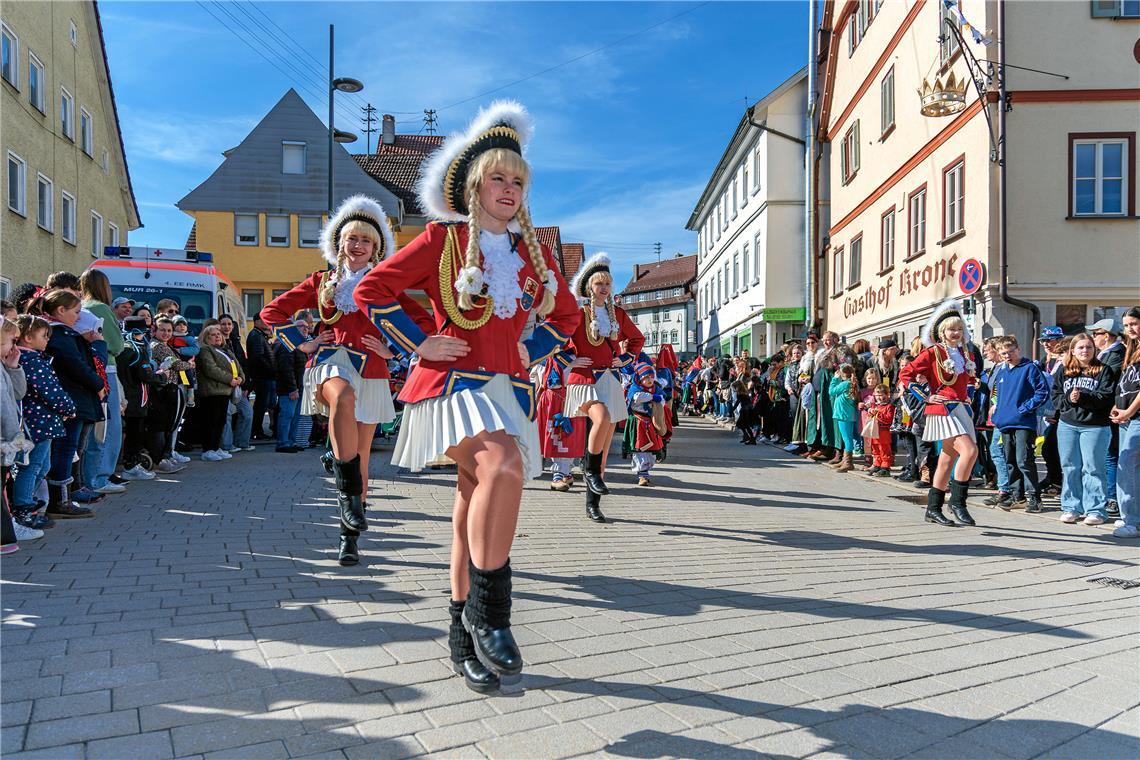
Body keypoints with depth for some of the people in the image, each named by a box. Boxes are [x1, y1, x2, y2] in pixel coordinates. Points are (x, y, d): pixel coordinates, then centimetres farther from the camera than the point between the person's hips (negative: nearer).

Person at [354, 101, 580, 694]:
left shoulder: (534, 251, 15)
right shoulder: (443, 239, 3)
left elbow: (567, 315, 27)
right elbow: (372, 289, 3)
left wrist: (534, 349, 11)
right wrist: (418, 343, -4)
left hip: (510, 389, 5)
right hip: (454, 382, -4)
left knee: (473, 514, 7)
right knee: (504, 463, -33)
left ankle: (465, 637, 20)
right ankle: (488, 610, -19)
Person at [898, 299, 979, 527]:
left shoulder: (965, 354, 14)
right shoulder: (932, 352, -5)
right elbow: (905, 374, -6)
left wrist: (968, 396, 17)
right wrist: (926, 397, -9)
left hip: (962, 409, 7)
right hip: (943, 410, -7)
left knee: (948, 460, 8)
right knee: (969, 451, -21)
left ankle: (933, 510, 16)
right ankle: (957, 501, -9)